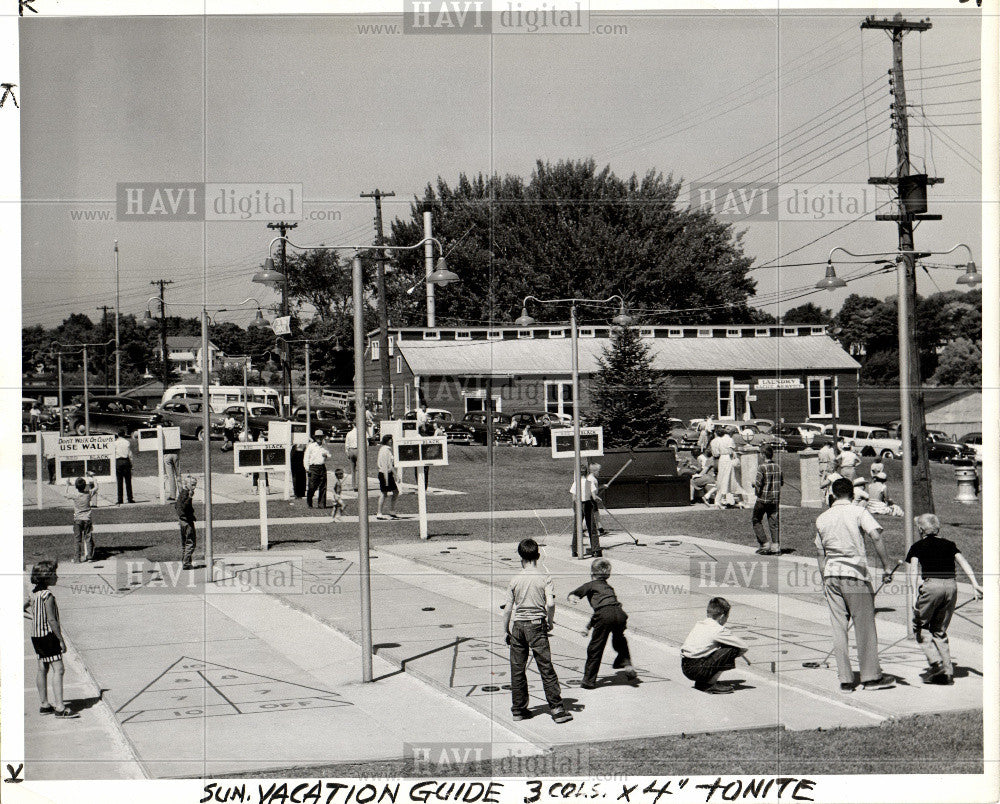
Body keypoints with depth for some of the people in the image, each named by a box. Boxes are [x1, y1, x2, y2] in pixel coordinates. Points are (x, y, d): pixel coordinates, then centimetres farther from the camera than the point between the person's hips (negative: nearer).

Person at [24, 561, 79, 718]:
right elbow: (52, 620, -21)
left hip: (36, 635, 9)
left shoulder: (35, 593, 7)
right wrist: (61, 640, -16)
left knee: (42, 669, 14)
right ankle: (60, 708, -14)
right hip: (48, 635, -9)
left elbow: (25, 605, 23)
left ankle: (44, 705, 21)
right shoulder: (47, 595, -19)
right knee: (58, 670, -9)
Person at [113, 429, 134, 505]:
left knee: (119, 481, 1)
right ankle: (130, 498, 3)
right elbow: (130, 454, 2)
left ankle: (120, 499, -1)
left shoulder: (115, 443, 0)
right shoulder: (127, 442, 2)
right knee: (128, 481, 5)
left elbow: (113, 454, -1)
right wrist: (131, 464, 8)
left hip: (118, 462, -1)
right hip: (126, 461, 1)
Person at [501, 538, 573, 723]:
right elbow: (550, 604, -15)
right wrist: (550, 622, 3)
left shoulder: (515, 580, 2)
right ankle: (557, 709, -2)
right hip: (536, 625, -2)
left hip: (518, 625, 2)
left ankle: (518, 709, 15)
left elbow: (507, 609, 1)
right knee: (546, 668, 0)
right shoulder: (544, 578, -4)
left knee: (517, 670, 10)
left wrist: (506, 631, 11)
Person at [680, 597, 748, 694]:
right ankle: (710, 684, -3)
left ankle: (700, 682, 17)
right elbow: (743, 647, -3)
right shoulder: (719, 630, -9)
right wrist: (735, 654, 18)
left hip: (684, 667, 8)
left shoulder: (698, 624, 13)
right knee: (732, 650, -6)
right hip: (697, 670, -8)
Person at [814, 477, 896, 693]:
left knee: (838, 629, 5)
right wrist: (886, 568, -14)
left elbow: (820, 553, 12)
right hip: (855, 574, -4)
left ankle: (845, 680, 5)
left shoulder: (822, 519, 10)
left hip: (830, 575, 4)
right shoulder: (858, 512, -3)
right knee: (865, 626, 4)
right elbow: (876, 537, -17)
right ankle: (871, 676, 7)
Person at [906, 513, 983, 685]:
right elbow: (963, 563, 6)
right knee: (940, 630, 15)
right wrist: (975, 585, -3)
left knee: (920, 625, 11)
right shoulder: (949, 544, 21)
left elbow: (913, 569, -6)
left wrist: (915, 594, -15)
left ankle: (936, 663, -7)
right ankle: (947, 671, 6)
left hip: (931, 586, -4)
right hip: (951, 586, 4)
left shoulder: (918, 546, 10)